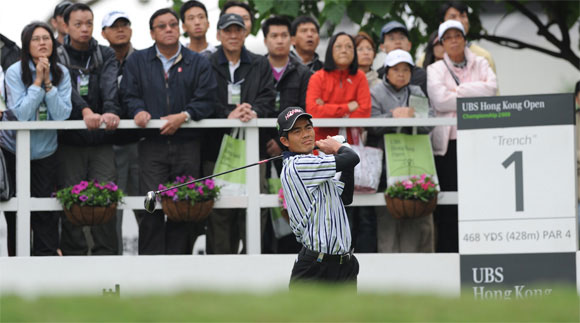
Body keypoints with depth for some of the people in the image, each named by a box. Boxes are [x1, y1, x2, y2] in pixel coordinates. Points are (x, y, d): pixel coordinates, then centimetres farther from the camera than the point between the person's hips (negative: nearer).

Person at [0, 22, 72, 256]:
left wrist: (48, 83, -22)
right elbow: (21, 114, -22)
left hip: (45, 150, 2)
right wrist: (37, 81, -22)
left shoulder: (61, 73, -5)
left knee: (46, 211, 0)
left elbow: (62, 115, -14)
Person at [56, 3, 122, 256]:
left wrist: (111, 111, -30)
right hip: (69, 142, -1)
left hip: (101, 142, 1)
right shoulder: (59, 57, 3)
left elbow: (110, 86, -10)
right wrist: (85, 111, -34)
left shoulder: (106, 56, 10)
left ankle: (106, 255, 1)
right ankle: (73, 255, 5)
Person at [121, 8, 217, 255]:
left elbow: (205, 100, 1)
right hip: (152, 144, 0)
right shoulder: (138, 61, 14)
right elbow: (130, 94, 7)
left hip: (188, 144, 0)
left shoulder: (198, 63, 10)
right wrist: (139, 111, -14)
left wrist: (184, 116, -14)